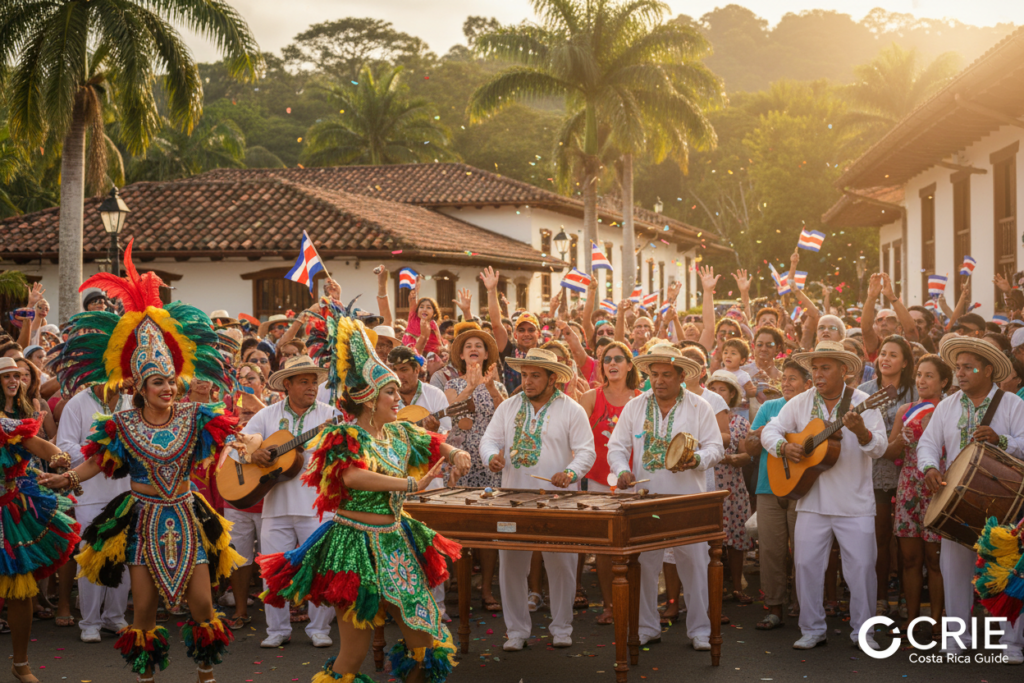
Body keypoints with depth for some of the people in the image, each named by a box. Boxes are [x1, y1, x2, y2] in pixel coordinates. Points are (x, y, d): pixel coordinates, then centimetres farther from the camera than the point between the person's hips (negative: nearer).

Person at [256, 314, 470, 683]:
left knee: (425, 643, 10)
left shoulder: (400, 433, 9)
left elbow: (437, 445, 20)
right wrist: (411, 484, -30)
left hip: (398, 543, 7)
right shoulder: (346, 436, -12)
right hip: (357, 546, -7)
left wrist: (456, 454, -4)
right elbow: (353, 476, -30)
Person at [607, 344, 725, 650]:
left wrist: (697, 460, -20)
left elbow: (715, 448, 1)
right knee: (644, 564, 5)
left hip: (688, 501, -2)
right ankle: (647, 628, 16)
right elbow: (617, 446, 8)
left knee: (694, 564, 0)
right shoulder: (635, 407, 8)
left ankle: (699, 630, 10)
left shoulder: (699, 407, 3)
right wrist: (623, 470, -11)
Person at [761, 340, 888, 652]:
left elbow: (879, 448, -11)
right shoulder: (800, 403, 7)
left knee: (861, 566, -2)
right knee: (806, 564, 2)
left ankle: (863, 631, 13)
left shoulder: (863, 403, -3)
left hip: (855, 503, -2)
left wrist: (861, 432, -31)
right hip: (812, 500, 3)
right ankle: (812, 630, 14)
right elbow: (769, 431, 10)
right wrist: (784, 447, -11)